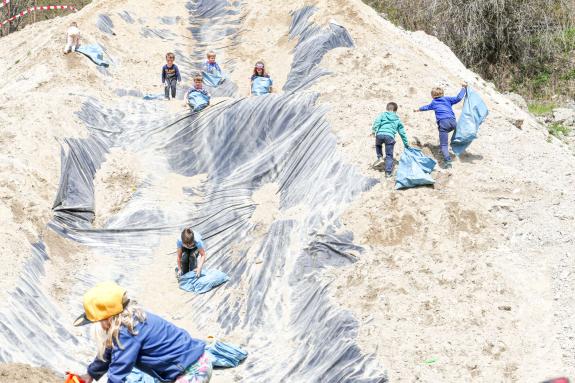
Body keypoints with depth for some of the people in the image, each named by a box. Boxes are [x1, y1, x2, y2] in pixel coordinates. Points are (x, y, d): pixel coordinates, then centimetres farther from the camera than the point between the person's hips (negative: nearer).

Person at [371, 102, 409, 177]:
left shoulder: (383, 115, 21)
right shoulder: (397, 120, 26)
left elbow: (377, 121, -1)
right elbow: (402, 132, 28)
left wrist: (374, 130, -9)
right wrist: (406, 144, 34)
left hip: (380, 134, 0)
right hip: (390, 136, 0)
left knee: (378, 145, 34)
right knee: (389, 155, 9)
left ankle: (380, 158, 12)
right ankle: (388, 172, 5)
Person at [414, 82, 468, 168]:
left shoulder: (433, 103, 23)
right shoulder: (447, 99, 21)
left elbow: (426, 107, 42)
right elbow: (458, 98, 7)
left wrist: (418, 110, 62)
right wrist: (463, 88, 19)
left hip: (443, 123, -3)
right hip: (453, 122, 3)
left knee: (444, 144, -9)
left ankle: (448, 161, -27)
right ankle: (443, 150, 37)